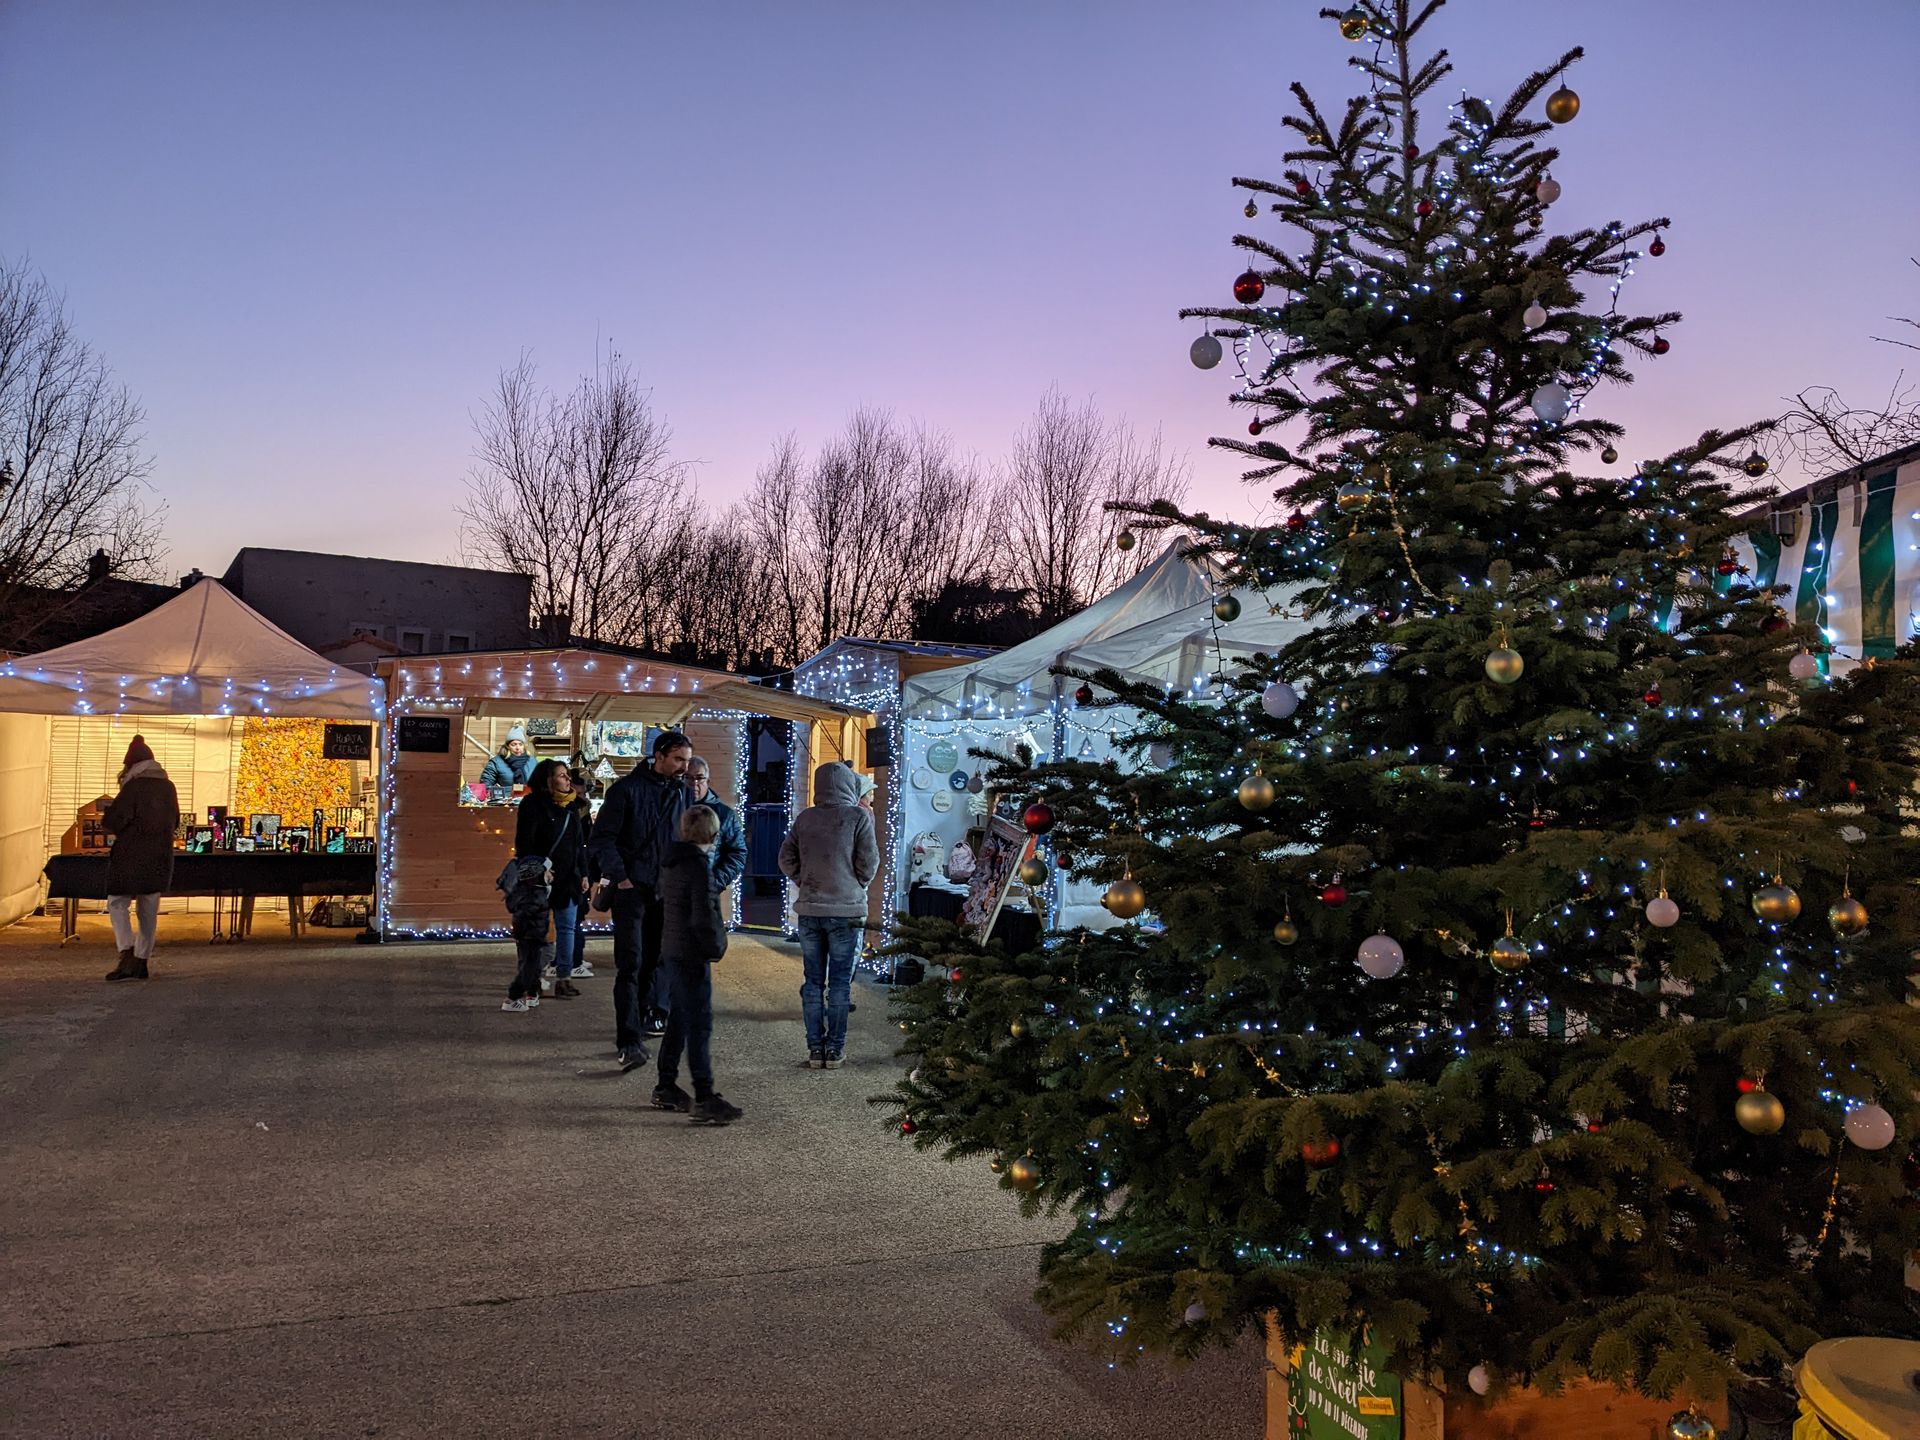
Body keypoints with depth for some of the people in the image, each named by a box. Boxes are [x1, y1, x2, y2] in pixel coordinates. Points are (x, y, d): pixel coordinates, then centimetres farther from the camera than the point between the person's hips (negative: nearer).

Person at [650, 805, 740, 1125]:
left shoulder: (670, 862, 10)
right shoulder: (698, 865, -18)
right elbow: (703, 915, -22)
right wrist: (716, 945, -8)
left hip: (671, 951, 9)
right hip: (691, 955, -9)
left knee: (679, 1019, 17)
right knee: (699, 1023, -6)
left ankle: (665, 1089, 25)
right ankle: (704, 1099, -4)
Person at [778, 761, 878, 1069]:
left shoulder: (804, 818, 2)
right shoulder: (858, 817, -8)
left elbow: (786, 861, 4)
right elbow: (868, 864, -7)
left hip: (809, 910, 3)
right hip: (846, 910, -3)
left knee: (813, 981, 10)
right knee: (839, 982, 6)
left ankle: (815, 1048, 12)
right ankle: (835, 1048, 9)